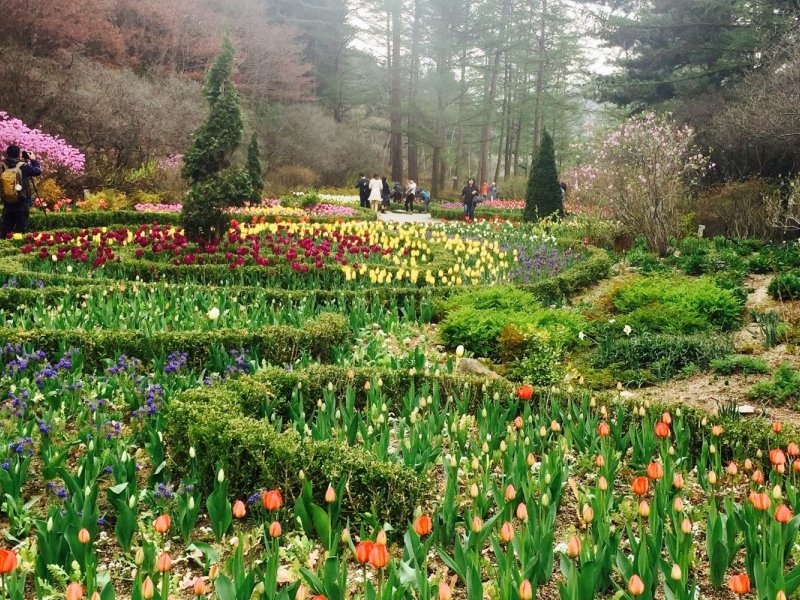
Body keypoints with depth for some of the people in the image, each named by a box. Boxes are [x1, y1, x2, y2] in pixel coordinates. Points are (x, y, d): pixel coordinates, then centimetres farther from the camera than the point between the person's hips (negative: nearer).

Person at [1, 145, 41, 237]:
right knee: (21, 227, 4)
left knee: (6, 228, 12)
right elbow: (38, 171, -2)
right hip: (22, 203, -4)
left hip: (7, 203, 4)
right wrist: (33, 160, 12)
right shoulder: (23, 166, -13)